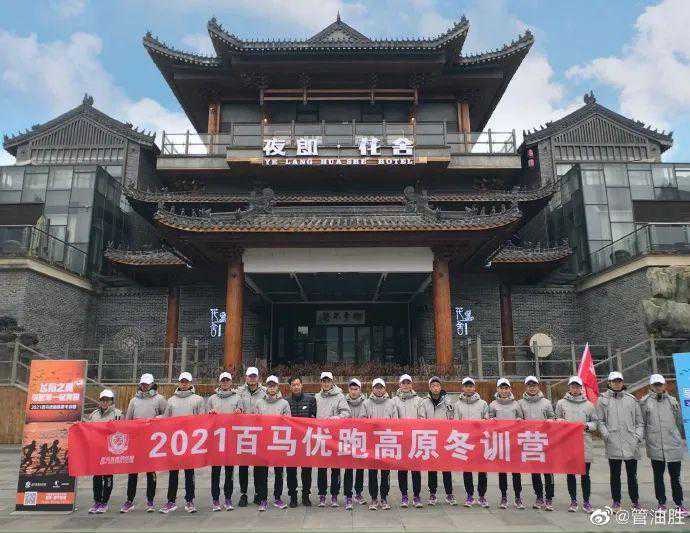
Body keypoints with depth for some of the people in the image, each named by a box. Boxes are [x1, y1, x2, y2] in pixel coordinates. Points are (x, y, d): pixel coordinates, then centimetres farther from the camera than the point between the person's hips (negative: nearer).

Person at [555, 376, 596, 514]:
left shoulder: (588, 404, 7)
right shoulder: (561, 403, 7)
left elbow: (595, 422, 11)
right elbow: (557, 420, 12)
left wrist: (587, 425, -8)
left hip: (584, 442, 0)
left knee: (585, 473, 2)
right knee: (570, 473, 7)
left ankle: (586, 501, 14)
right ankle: (573, 501, 17)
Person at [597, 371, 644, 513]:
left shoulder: (631, 399, 10)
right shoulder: (603, 399, 6)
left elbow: (639, 421, 12)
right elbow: (600, 420, 4)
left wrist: (638, 436, -1)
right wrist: (606, 435, -8)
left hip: (631, 444, 1)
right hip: (613, 444, -1)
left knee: (632, 474, 8)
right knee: (615, 475, 6)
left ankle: (635, 501, 23)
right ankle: (616, 501, 17)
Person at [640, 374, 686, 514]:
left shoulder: (672, 401, 7)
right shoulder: (645, 402, 2)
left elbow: (679, 421, 13)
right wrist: (643, 437, 0)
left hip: (673, 445, 1)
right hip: (655, 446, -1)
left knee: (675, 476, 8)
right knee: (658, 476, 10)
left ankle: (679, 503, 22)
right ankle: (661, 503, 22)